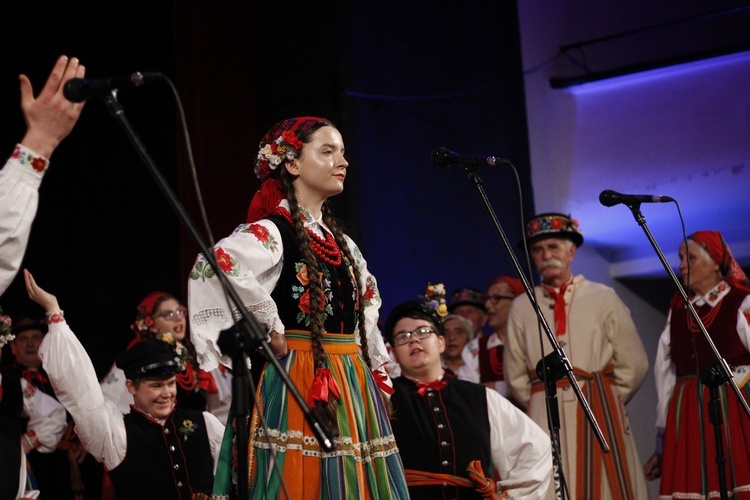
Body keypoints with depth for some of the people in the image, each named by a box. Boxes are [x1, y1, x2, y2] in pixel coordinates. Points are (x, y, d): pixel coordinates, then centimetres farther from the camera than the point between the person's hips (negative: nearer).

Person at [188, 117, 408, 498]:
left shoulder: (340, 241, 15)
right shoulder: (272, 232, -10)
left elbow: (368, 295, 30)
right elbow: (219, 265, -31)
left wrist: (375, 361, 18)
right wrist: (272, 327, -21)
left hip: (353, 383, 8)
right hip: (301, 383, -8)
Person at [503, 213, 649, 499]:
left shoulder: (602, 298, 5)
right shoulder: (521, 307, 8)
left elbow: (634, 364, 5)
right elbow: (515, 375, 14)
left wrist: (604, 402, 6)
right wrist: (542, 406, 11)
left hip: (599, 415, -1)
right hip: (544, 418, 1)